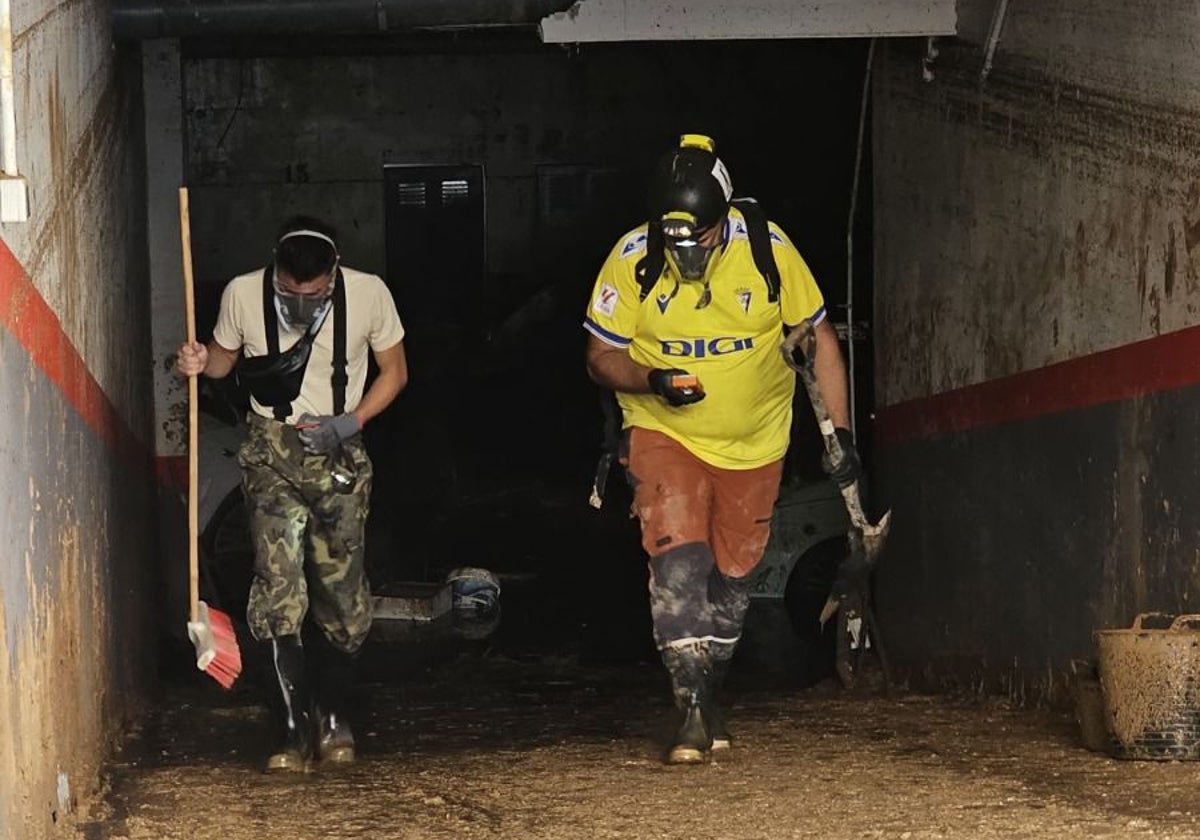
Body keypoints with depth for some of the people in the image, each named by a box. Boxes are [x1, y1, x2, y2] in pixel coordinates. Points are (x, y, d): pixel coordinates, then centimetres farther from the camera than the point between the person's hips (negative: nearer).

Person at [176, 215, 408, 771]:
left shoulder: (368, 294, -11)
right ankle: (296, 728, -9)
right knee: (279, 589, -14)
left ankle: (331, 715, 25)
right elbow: (226, 358, 9)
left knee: (342, 593, 2)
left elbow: (394, 372, 2)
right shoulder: (243, 294, -10)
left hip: (338, 455, 1)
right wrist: (200, 363, -14)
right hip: (273, 454, -1)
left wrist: (349, 423, -12)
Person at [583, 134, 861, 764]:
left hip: (754, 441, 2)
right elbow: (601, 358, -5)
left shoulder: (768, 250, -15)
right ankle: (693, 713, -19)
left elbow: (819, 340, -3)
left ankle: (707, 694, 29)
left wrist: (840, 433, -4)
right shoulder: (631, 261, -16)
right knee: (678, 560, -19)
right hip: (665, 435, -1)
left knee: (732, 575, 8)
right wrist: (653, 381, -26)